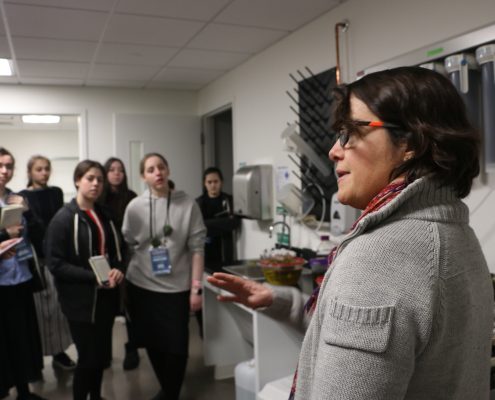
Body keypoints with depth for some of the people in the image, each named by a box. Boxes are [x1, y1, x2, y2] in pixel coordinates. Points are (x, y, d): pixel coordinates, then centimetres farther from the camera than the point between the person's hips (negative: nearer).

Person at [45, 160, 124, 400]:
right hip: (81, 299, -6)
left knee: (102, 355, 16)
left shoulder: (104, 215, 9)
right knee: (88, 358, 4)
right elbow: (55, 264, -15)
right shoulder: (63, 218, -11)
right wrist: (93, 277, -23)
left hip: (105, 297, 6)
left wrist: (118, 269, -6)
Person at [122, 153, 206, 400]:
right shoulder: (134, 207, -2)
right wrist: (123, 285, 7)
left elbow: (197, 248, -6)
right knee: (152, 343, 14)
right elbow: (126, 247, 5)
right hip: (141, 286, 2)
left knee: (176, 345, 3)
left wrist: (196, 288, -8)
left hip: (176, 288, -2)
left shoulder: (188, 205, -7)